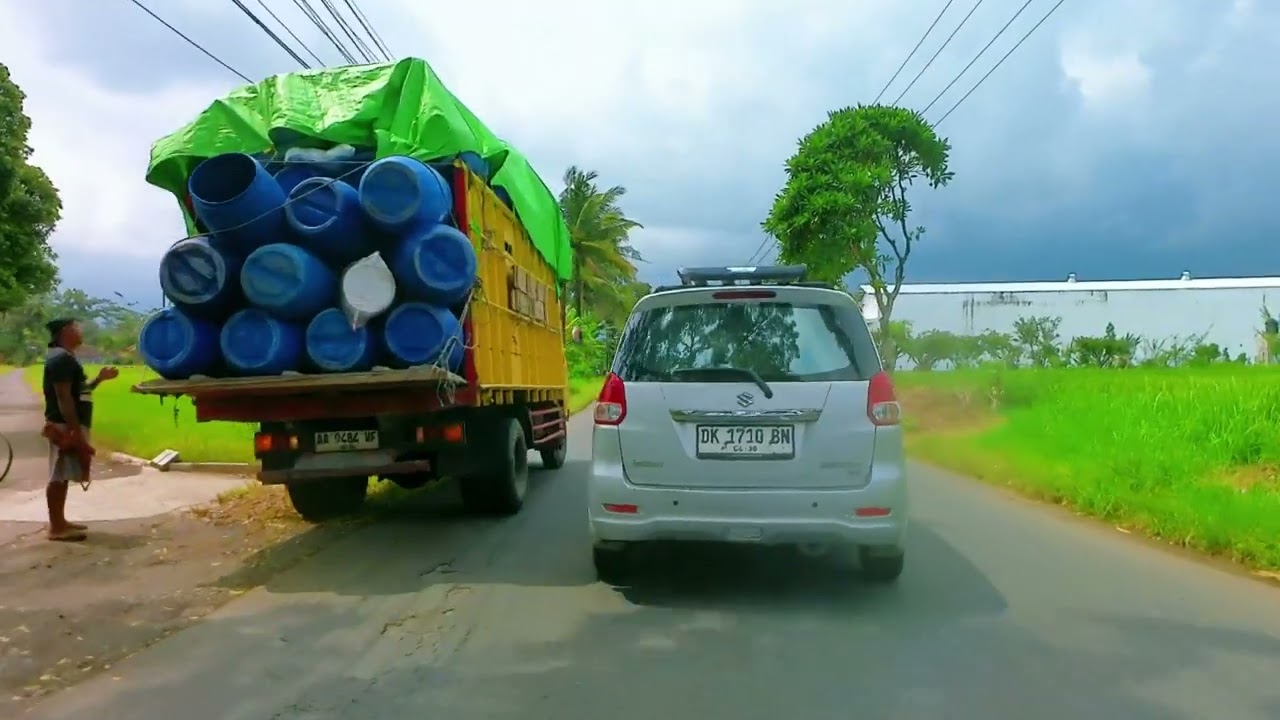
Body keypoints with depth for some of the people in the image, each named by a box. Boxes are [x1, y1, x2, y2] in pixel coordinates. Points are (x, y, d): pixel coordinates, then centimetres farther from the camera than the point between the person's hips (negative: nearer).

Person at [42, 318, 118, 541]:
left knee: (62, 476, 14)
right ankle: (56, 527, -3)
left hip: (69, 425, 11)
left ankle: (59, 522, 21)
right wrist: (75, 429, -24)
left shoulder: (65, 358, 17)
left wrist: (100, 379, 16)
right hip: (65, 426, -11)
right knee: (58, 476, -7)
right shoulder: (61, 359, -16)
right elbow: (63, 397, -22)